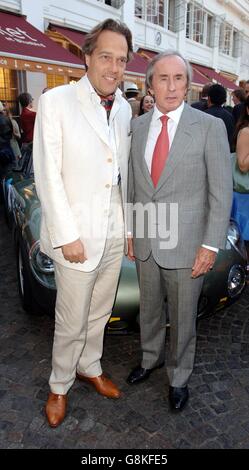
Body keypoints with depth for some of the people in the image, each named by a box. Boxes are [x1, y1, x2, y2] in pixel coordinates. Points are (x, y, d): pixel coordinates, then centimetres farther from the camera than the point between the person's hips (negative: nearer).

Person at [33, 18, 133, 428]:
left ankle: (90, 367, 44)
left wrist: (130, 225, 8)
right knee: (72, 321, 8)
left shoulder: (124, 109, 7)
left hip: (115, 234, 6)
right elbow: (47, 176, -13)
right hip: (76, 235, -5)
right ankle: (60, 384, 34)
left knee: (100, 312, 20)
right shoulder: (56, 102, -10)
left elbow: (124, 172, 11)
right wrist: (67, 236, -15)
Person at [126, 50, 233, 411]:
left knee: (183, 318, 13)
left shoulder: (210, 127, -9)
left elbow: (221, 191, -9)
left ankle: (179, 376, 38)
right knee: (149, 309, 22)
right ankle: (151, 358, 48)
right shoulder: (138, 126, 5)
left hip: (185, 245, -4)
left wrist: (211, 245, -12)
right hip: (145, 242, 4)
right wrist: (130, 230, 10)